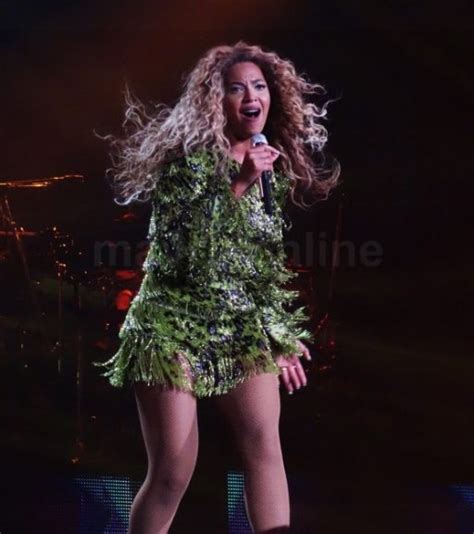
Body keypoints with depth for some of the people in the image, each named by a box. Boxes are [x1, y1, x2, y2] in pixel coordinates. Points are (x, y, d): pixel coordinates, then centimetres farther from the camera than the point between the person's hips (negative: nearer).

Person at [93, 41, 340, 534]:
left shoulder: (274, 168, 9)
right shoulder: (187, 155, -8)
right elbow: (181, 247, -20)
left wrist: (283, 339, 15)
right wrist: (236, 186, -23)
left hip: (244, 329, 5)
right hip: (175, 326, -5)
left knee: (264, 440, -12)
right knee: (173, 471, -3)